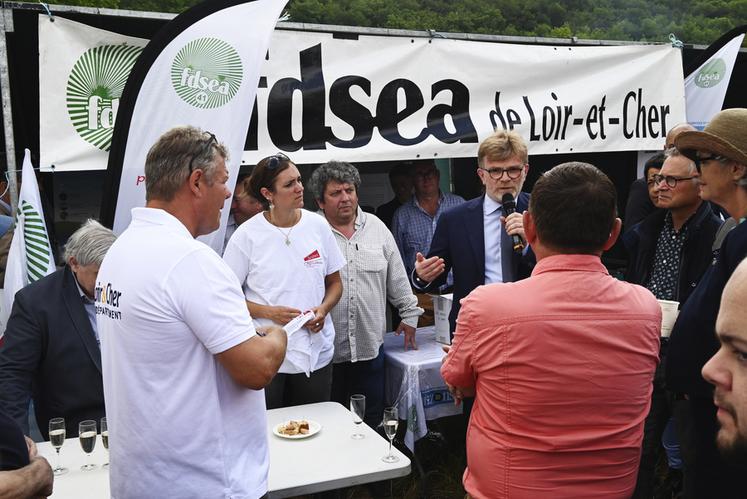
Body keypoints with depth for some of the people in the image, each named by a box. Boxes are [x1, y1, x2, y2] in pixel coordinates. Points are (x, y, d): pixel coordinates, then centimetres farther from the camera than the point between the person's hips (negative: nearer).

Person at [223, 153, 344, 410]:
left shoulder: (318, 225, 2)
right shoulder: (247, 235, -7)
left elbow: (335, 283, 10)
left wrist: (323, 309, -9)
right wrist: (270, 312, -17)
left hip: (316, 353, 3)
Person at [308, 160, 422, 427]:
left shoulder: (377, 228, 7)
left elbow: (397, 278, 13)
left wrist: (409, 313, 13)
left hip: (370, 345, 3)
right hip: (326, 348, -3)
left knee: (373, 419, 13)